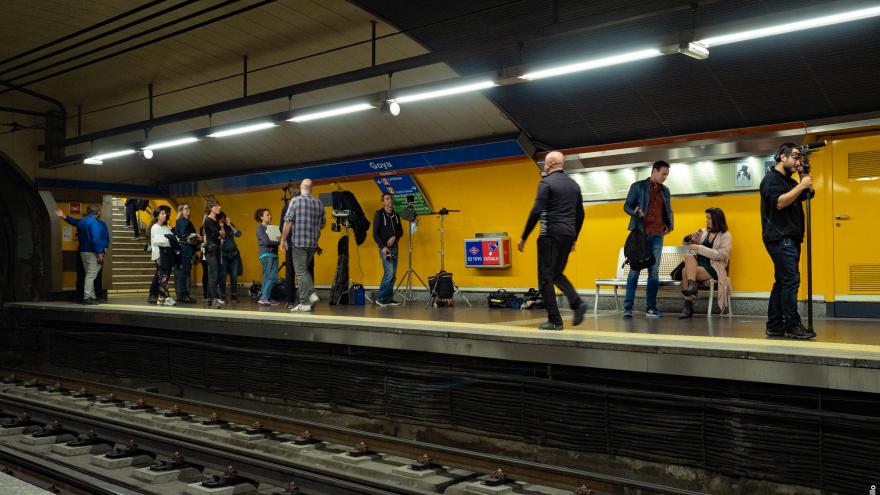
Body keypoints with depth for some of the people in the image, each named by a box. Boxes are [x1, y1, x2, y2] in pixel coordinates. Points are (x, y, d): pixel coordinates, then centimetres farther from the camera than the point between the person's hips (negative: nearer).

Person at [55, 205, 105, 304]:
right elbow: (96, 239, -21)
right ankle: (87, 297, -9)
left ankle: (92, 296, 19)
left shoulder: (81, 221, 11)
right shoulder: (94, 222, -14)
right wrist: (100, 253, -20)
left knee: (90, 275, 15)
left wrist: (64, 216, 50)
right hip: (92, 252, -9)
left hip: (83, 251, 9)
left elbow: (73, 221, 33)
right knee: (91, 275, -7)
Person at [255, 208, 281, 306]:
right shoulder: (260, 228, -2)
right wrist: (278, 241, -8)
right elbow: (266, 242, -13)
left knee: (273, 277, 1)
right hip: (266, 254, -7)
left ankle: (268, 298, 4)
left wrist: (278, 239, -7)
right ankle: (263, 298, -9)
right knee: (269, 277, -11)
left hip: (274, 254, 7)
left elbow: (275, 239, 14)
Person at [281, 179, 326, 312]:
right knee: (305, 269, 21)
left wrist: (283, 239, -4)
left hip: (299, 242, -5)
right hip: (313, 243, 5)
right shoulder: (318, 203, 7)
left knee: (301, 271, 0)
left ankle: (305, 303, -2)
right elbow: (323, 224, 14)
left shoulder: (295, 201, -7)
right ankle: (312, 293, 5)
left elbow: (288, 222, -11)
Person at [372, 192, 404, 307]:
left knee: (393, 275, 4)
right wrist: (383, 247, -16)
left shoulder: (396, 215, 14)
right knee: (389, 273, -14)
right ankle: (381, 298, -5)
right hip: (385, 248, -6)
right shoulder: (379, 214, -3)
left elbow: (400, 231, 15)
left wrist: (395, 237, -7)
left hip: (394, 247, 6)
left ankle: (389, 299, 11)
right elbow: (375, 233, -7)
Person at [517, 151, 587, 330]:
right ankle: (577, 303, -1)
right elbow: (580, 215, 17)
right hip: (568, 235, 7)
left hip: (551, 235, -7)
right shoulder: (574, 185, 14)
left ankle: (554, 320, 1)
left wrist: (524, 238, -9)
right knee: (557, 274, 20)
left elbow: (536, 212, -15)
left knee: (546, 278, 1)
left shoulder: (546, 183, -7)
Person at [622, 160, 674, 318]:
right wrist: (635, 213, -20)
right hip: (640, 234, -4)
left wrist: (669, 225, 4)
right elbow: (627, 206, 1)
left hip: (657, 235, 4)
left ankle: (651, 308, 6)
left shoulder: (665, 191, 16)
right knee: (635, 270, -3)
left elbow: (668, 211, 22)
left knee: (654, 272, 2)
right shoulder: (638, 186, 3)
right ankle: (628, 308, -2)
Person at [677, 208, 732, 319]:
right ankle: (692, 287, -42)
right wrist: (691, 237, 1)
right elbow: (685, 243, 25)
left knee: (686, 271, -30)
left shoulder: (725, 236, 3)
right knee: (689, 257, -30)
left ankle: (688, 306, -30)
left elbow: (721, 255, -12)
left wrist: (699, 248, -15)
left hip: (712, 268, -5)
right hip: (698, 263, 5)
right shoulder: (704, 232, 19)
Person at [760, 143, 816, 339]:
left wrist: (803, 174, 9)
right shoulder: (771, 178, -6)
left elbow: (809, 194, 20)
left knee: (782, 282, 8)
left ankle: (774, 326, 11)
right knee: (791, 280, -14)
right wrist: (801, 186, -17)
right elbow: (779, 202, -20)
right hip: (780, 238, -10)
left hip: (790, 239, 10)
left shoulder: (789, 181, 21)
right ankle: (792, 325, -13)